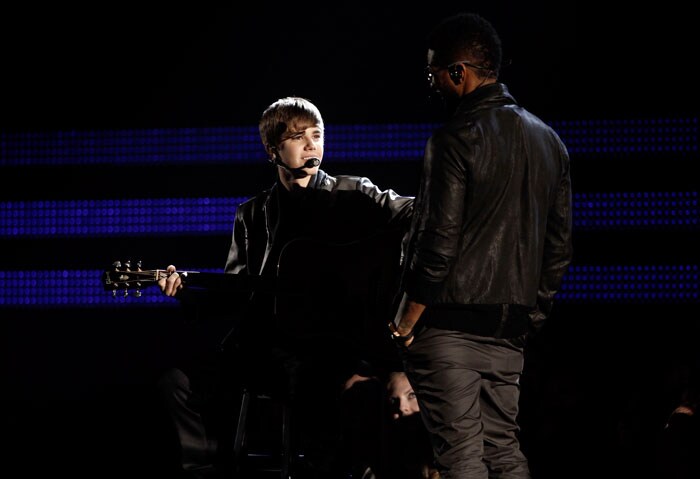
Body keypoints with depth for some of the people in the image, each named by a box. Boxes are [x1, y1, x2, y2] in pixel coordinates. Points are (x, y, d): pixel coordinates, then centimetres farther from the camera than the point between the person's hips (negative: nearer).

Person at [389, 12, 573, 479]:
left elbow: (438, 244, -17)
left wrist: (404, 322, -8)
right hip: (509, 333, 7)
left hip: (450, 326, -7)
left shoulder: (456, 139, -13)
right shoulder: (548, 140, 11)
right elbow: (559, 248, 14)